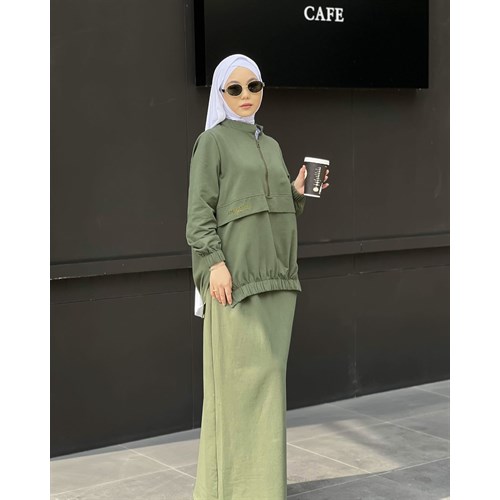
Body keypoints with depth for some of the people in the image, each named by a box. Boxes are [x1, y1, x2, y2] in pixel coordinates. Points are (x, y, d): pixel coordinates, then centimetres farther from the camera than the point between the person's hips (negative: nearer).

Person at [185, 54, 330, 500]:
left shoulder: (271, 146, 20)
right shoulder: (212, 141, 1)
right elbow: (199, 209, -7)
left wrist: (298, 194, 3)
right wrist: (214, 262, -20)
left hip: (276, 272, 7)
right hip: (235, 271, -6)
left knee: (265, 372, 7)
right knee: (241, 373, -9)